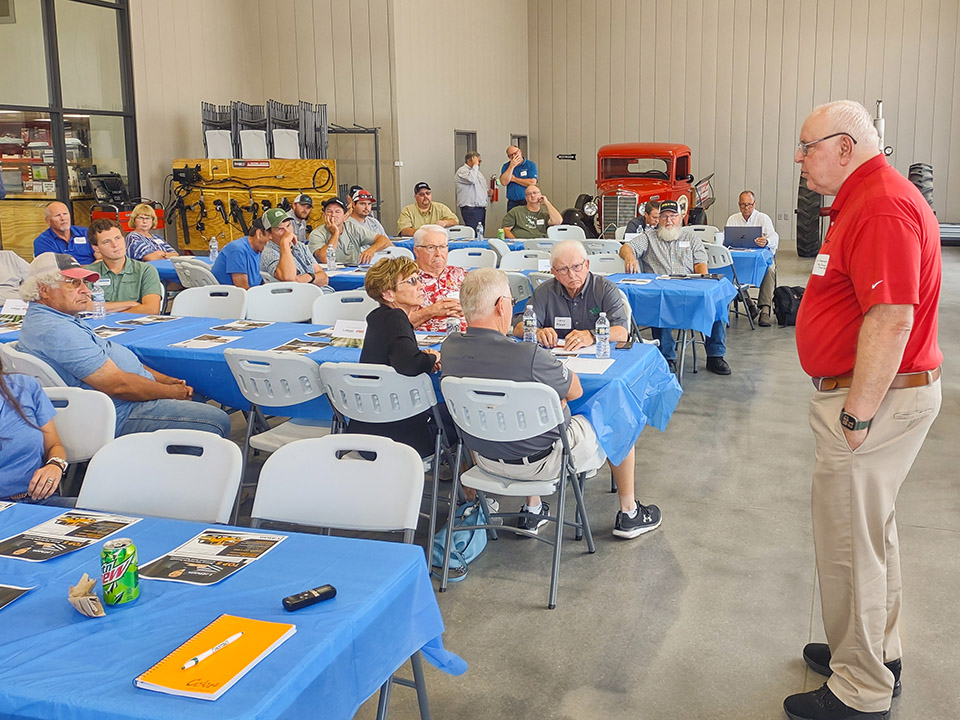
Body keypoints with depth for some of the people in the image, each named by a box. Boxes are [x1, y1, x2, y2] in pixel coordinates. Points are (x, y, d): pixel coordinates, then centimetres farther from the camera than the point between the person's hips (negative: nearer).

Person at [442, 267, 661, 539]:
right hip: (540, 461, -6)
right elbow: (575, 391, -14)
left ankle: (532, 511, 38)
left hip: (486, 458, 6)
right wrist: (555, 366, 4)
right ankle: (629, 514, 34)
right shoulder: (529, 356, -33)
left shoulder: (449, 348, -13)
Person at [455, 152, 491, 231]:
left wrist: (488, 192, 9)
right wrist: (475, 165, -14)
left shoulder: (477, 171, 22)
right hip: (470, 209, -9)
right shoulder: (462, 171, -6)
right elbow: (471, 180, -27)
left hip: (481, 208, 9)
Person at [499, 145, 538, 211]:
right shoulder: (506, 166, 9)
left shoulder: (531, 165, 0)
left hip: (527, 202, -2)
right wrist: (512, 166, -10)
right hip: (512, 203, 2)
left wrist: (514, 179, -4)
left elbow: (532, 183, -12)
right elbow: (504, 182, -7)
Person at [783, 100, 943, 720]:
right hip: (874, 391, 11)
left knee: (849, 541, 0)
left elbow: (891, 320, -28)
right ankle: (878, 655, 39)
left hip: (875, 398, -11)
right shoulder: (865, 198, 15)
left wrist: (858, 414, -24)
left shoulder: (883, 207, -21)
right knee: (872, 532, 22)